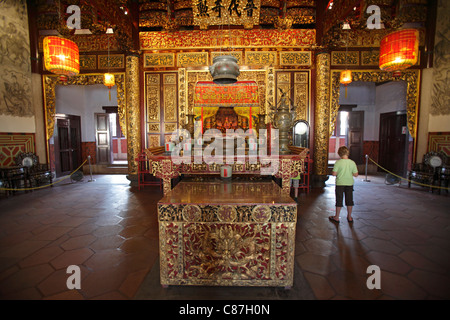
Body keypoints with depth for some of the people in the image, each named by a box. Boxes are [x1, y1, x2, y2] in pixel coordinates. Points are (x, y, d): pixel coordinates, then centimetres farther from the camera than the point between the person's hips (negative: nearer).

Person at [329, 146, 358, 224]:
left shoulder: (338, 162, -14)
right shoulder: (352, 162, -5)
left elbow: (334, 173, -15)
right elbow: (356, 175, -3)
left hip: (340, 183, -3)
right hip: (349, 183, 3)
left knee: (339, 200, 6)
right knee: (349, 200, 15)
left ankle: (336, 217, 16)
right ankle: (349, 217, 26)